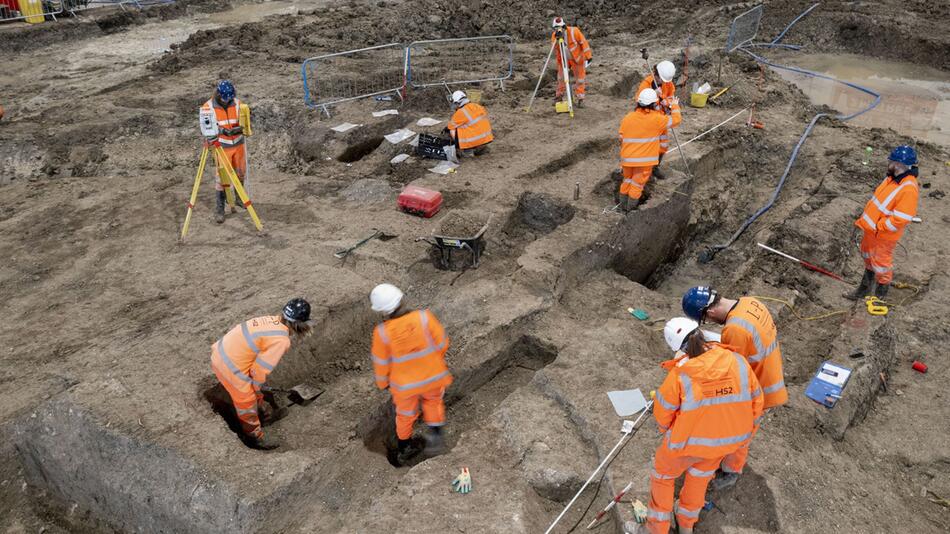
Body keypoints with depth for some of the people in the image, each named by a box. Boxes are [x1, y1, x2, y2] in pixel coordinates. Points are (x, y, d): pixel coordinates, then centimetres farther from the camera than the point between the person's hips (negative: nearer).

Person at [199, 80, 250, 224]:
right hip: (221, 147, -4)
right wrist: (220, 130, -31)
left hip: (238, 144, 4)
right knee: (222, 178, -6)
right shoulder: (207, 107, -13)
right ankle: (219, 210, 1)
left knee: (241, 174, 18)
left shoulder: (237, 104, -4)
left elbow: (244, 125, -3)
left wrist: (236, 130, -26)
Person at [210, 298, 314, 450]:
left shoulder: (272, 320, 2)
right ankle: (255, 436, 33)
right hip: (230, 365, -8)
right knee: (247, 402, 13)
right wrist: (257, 387, 3)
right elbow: (260, 369, -17)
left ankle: (261, 409, 56)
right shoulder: (281, 340, -22)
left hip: (223, 351, 8)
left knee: (251, 391, 32)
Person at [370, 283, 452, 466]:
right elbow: (442, 343, -13)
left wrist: (382, 382, 9)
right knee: (432, 400, 33)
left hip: (404, 383, 0)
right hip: (432, 375, 0)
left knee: (405, 413, 27)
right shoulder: (424, 317, -28)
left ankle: (405, 448, 47)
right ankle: (434, 435, 20)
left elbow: (381, 362, -11)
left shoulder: (382, 332, -27)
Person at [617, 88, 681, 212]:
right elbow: (675, 120, 4)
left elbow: (622, 139, 7)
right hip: (645, 159, -4)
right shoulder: (657, 119, -10)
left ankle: (623, 205, 30)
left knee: (627, 180, 20)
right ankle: (630, 207, 16)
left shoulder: (627, 118, -1)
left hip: (628, 158, 4)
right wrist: (675, 106, 21)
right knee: (638, 183, 9)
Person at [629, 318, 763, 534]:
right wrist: (744, 433, 14)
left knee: (662, 476, 23)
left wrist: (666, 429, 11)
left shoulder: (679, 374, -28)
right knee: (699, 476, 31)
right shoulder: (739, 362, -17)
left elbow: (662, 415, -14)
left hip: (686, 442, -4)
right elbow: (755, 402, -3)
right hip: (725, 441, 5)